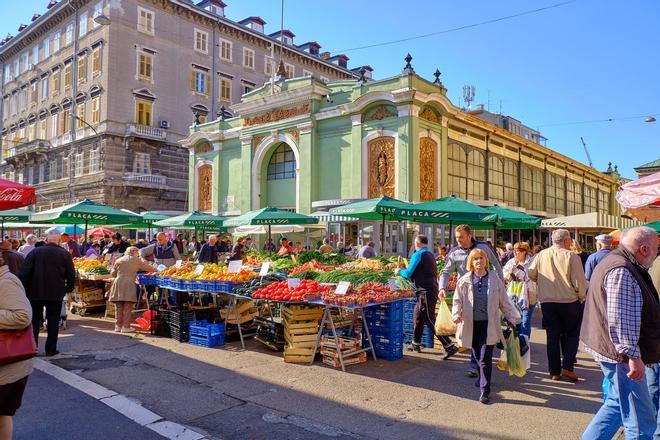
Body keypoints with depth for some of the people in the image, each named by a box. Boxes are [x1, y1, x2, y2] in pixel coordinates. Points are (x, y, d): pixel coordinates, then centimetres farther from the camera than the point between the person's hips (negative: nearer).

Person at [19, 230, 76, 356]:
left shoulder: (35, 252, -3)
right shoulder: (65, 254, -3)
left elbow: (24, 272, -5)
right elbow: (71, 275, -2)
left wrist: (24, 289, 3)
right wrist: (68, 289, 13)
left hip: (35, 293, 1)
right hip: (56, 294, 0)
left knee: (34, 320, 13)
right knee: (53, 321, 8)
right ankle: (51, 349, 10)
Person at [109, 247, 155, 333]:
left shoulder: (118, 260, 15)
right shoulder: (136, 260, 3)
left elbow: (113, 273, 17)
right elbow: (149, 268, 6)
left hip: (118, 283, 5)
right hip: (129, 285, -4)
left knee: (118, 307, 11)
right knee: (128, 308, -1)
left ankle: (118, 326, 15)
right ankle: (126, 327, -2)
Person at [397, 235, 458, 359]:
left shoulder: (418, 255, -11)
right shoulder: (430, 254, 16)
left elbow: (408, 274, -13)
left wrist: (399, 271, 6)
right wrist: (405, 270, 25)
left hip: (426, 292, -10)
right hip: (431, 289, 10)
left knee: (430, 321, -7)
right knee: (417, 317, 18)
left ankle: (450, 347, -8)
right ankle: (416, 345, 27)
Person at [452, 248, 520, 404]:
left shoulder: (494, 279, 2)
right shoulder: (464, 280, 0)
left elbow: (504, 302, 10)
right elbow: (457, 300, 1)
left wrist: (513, 318, 10)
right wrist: (456, 314, -16)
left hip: (489, 324, -1)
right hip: (471, 324, 2)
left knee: (485, 358, -6)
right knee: (477, 356, 16)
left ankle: (485, 390, 0)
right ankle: (482, 378, 42)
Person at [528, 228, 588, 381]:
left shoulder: (541, 255, -2)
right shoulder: (571, 256, -11)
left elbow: (531, 274, 1)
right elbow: (579, 282, -12)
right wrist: (581, 297, 6)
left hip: (547, 302, 3)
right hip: (570, 301, -2)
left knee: (552, 337, 11)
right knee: (571, 335, 15)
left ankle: (554, 371, 16)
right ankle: (567, 367, 5)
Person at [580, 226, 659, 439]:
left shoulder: (623, 266, 15)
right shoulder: (622, 272, -20)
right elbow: (619, 320, -27)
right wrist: (633, 356, -27)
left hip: (612, 350, 11)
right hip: (619, 353, -11)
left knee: (617, 404, 22)